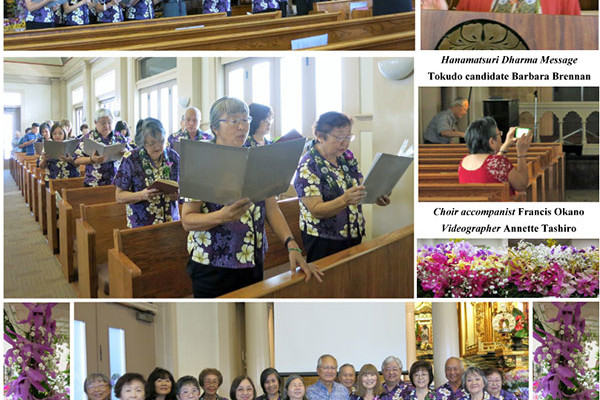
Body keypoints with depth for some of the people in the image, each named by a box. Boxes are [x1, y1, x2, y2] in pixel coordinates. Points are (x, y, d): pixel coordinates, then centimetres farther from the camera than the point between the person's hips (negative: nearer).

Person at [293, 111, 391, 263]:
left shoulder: (347, 156, 4)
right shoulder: (308, 166, -17)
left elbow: (359, 186, 14)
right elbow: (316, 210, -23)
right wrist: (345, 200, -39)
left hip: (354, 236, 7)